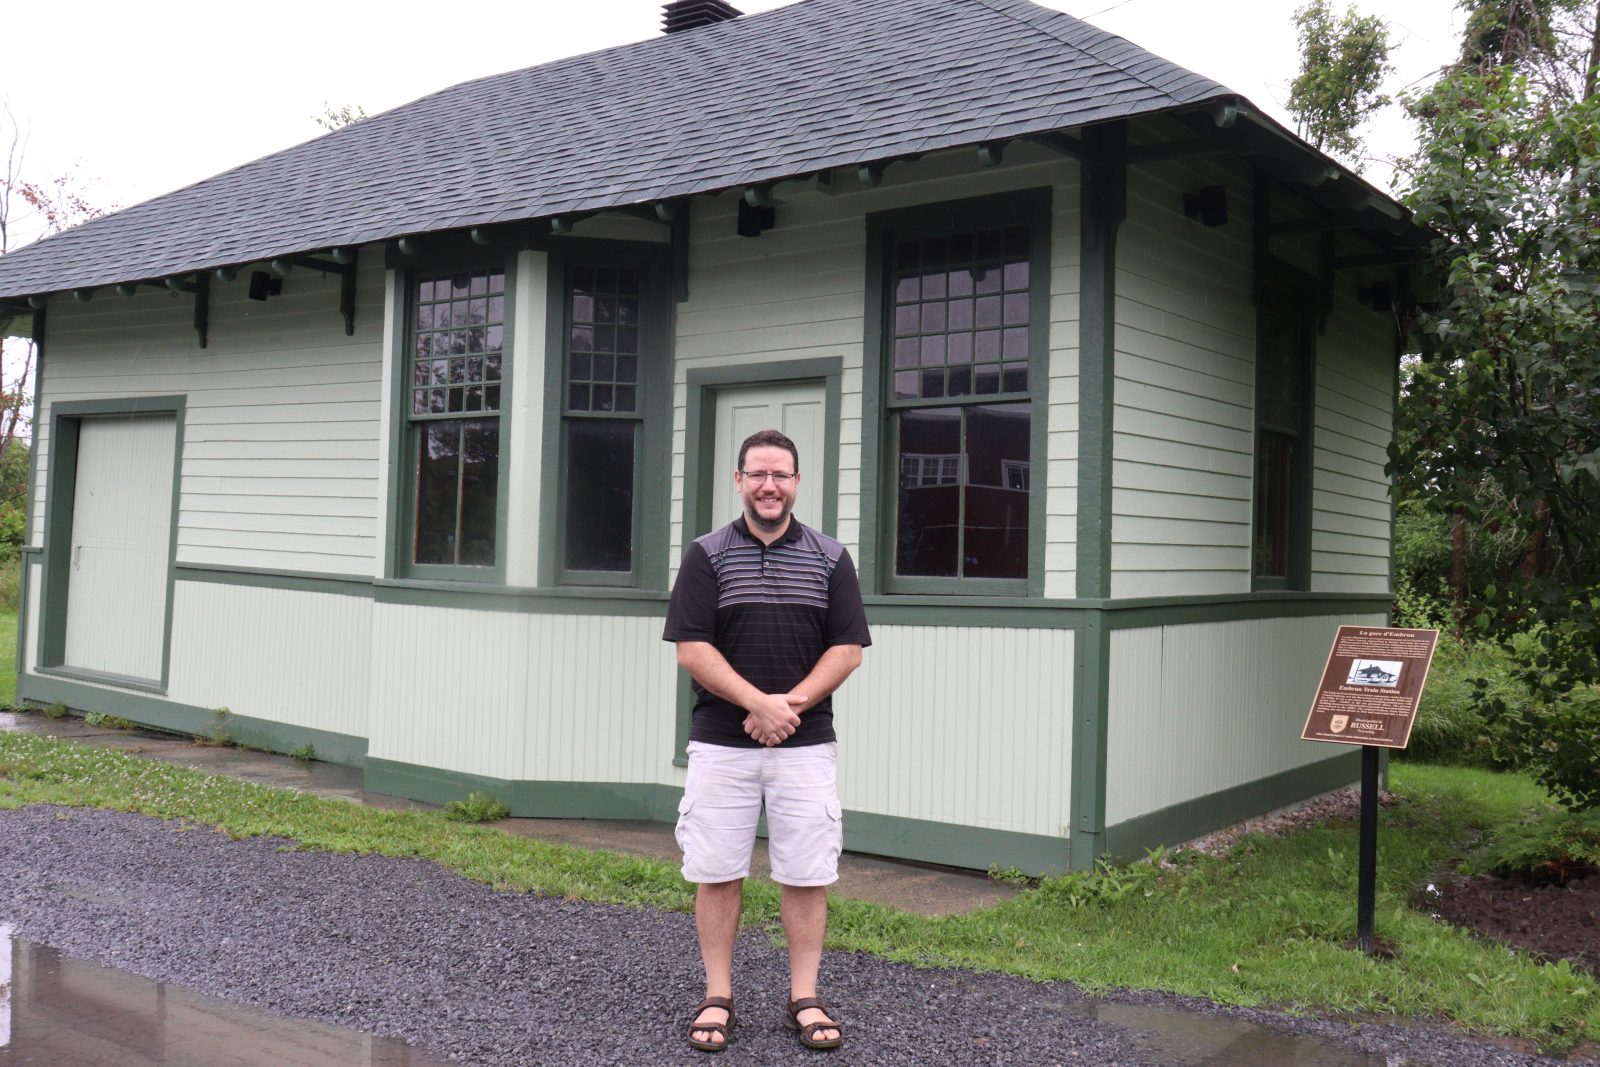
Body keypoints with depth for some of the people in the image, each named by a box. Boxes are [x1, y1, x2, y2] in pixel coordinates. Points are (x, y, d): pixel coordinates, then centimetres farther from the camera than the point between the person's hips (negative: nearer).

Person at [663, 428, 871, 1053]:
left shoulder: (829, 557, 6)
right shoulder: (707, 554, 3)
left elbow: (848, 650, 1)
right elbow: (691, 649, -5)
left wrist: (789, 704, -12)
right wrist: (759, 703, -15)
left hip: (806, 744, 1)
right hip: (720, 744, 0)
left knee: (807, 875, 4)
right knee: (716, 873, 5)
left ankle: (804, 999, 16)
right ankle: (717, 997, 18)